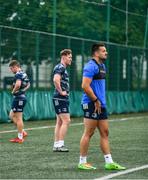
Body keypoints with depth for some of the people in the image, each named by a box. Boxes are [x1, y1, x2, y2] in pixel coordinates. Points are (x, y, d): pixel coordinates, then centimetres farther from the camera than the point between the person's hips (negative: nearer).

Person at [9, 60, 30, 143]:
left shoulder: (18, 74, -16)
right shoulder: (24, 74, 15)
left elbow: (18, 84, -33)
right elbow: (28, 84, 30)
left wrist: (13, 91, -16)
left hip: (19, 98, -10)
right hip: (22, 97, 10)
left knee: (18, 118, -3)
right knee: (12, 115, 18)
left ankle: (20, 137, 3)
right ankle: (23, 132, 16)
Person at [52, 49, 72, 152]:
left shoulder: (63, 68, 19)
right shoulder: (60, 68, -13)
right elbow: (56, 80, -30)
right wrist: (61, 92, -21)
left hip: (63, 99, 10)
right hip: (60, 98, -10)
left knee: (60, 122, 10)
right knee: (66, 121, -11)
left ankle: (56, 145, 12)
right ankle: (60, 145, -10)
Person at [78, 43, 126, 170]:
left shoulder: (102, 66, 17)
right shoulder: (91, 66, -13)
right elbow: (85, 86, -21)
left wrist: (101, 101, 16)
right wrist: (96, 100, -16)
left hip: (101, 104, 10)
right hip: (91, 104, -10)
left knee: (105, 133, 8)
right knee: (88, 133, -4)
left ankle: (109, 162, 10)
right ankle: (82, 162, 4)